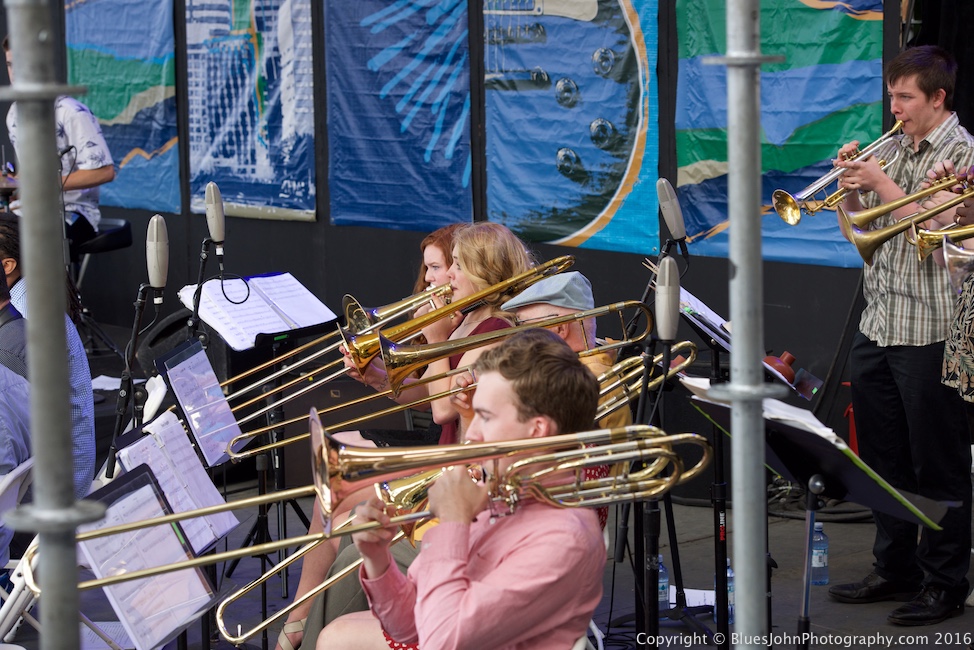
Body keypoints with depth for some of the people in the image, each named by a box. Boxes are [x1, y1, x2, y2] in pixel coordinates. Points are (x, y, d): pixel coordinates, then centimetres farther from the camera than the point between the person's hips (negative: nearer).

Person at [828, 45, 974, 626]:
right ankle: (896, 568, 28)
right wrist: (851, 182, 1)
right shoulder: (893, 149, 13)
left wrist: (882, 185, -17)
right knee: (883, 457, 16)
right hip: (878, 327, 8)